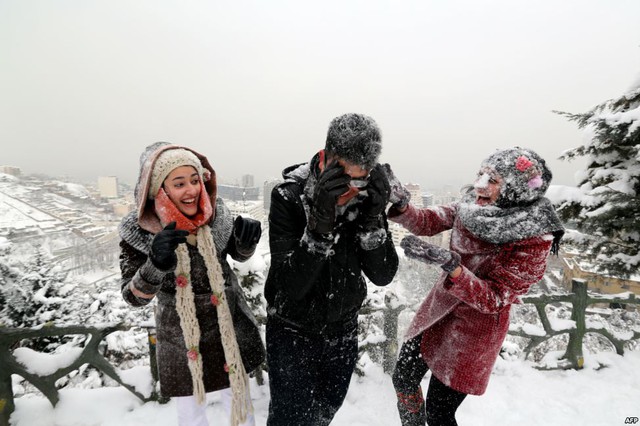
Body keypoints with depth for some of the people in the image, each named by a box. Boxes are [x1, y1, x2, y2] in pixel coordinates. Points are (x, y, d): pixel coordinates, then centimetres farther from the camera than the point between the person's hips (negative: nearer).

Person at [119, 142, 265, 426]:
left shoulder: (216, 213, -14)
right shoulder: (139, 229, -18)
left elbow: (239, 254, 2)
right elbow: (134, 297, -15)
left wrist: (247, 241, -22)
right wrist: (156, 264, -36)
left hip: (229, 325, 2)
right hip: (180, 338, -1)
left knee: (238, 394, 23)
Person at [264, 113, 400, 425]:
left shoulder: (368, 197, -12)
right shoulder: (289, 196, -22)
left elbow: (383, 276, -15)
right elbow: (292, 286, -27)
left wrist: (373, 217, -30)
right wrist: (320, 222, -40)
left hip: (343, 329, 4)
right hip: (293, 331, -3)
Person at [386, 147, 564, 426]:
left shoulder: (533, 241, -24)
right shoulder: (474, 205, -12)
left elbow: (493, 300, -24)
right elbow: (428, 222, -4)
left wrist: (449, 265, -40)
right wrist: (400, 204, -24)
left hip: (475, 330, -5)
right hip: (438, 310, 6)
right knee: (403, 377, 18)